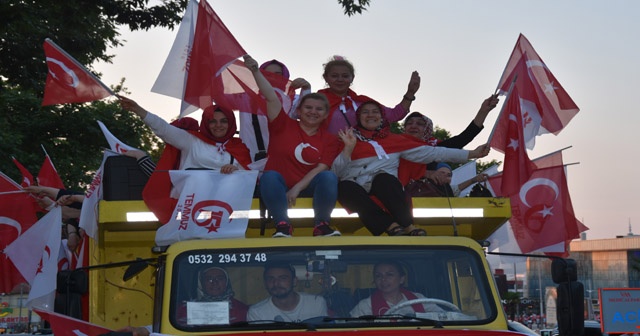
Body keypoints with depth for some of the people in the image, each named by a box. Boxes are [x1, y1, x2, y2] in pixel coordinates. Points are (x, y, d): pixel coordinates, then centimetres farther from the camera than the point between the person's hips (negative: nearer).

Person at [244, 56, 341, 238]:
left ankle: (321, 224, -20)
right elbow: (271, 98, -3)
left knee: (329, 176, -28)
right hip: (279, 186, -1)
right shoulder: (284, 126, 8)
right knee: (269, 176, -33)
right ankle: (282, 224, -29)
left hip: (307, 187, 1)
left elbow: (321, 168, -5)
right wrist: (255, 71, -13)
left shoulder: (329, 139, 8)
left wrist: (297, 188, -18)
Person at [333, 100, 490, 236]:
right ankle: (391, 226, -43)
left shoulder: (394, 140, 22)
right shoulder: (349, 139, 21)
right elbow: (336, 172, 9)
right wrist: (348, 148, -6)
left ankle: (409, 226, -40)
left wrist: (471, 154, 12)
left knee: (383, 178, -35)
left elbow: (429, 152, 17)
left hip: (384, 187, 0)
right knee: (344, 187, -36)